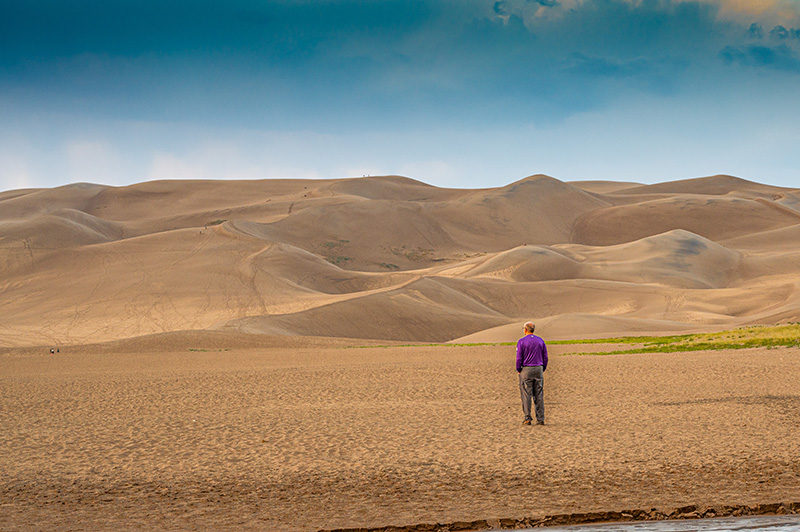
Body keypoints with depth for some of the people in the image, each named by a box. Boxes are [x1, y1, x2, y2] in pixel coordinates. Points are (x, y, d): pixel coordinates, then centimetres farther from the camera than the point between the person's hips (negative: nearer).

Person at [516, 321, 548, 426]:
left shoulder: (521, 341, -6)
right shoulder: (540, 341, 7)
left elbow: (519, 358, -7)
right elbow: (545, 357, 8)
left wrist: (518, 370, 4)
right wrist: (542, 370, 15)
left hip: (526, 370, -4)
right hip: (538, 370, 4)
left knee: (526, 395, -1)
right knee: (539, 395, 5)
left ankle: (527, 419, -3)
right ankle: (540, 419, 2)